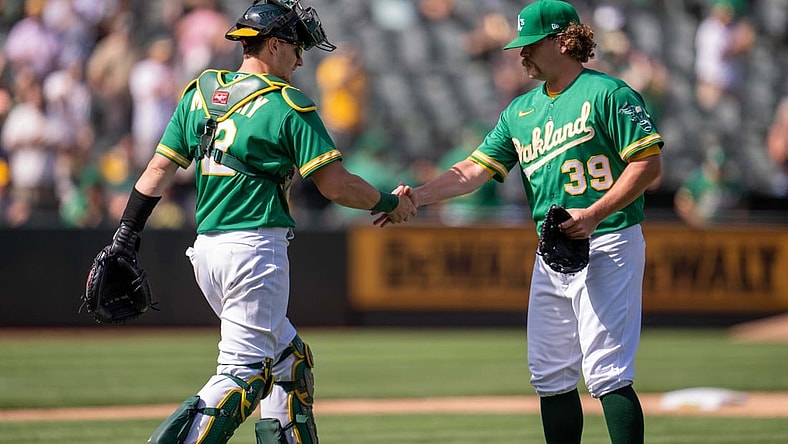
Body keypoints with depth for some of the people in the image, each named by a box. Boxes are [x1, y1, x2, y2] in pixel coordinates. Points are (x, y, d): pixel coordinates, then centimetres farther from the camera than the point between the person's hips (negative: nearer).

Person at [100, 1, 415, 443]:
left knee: (287, 356, 19)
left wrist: (124, 240, 12)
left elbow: (159, 169, 10)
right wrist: (391, 204, 6)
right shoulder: (288, 106, -7)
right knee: (243, 372, -8)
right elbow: (336, 184, -10)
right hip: (256, 247, -8)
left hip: (206, 249, 8)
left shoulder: (199, 92, 11)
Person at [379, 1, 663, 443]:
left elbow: (649, 162, -12)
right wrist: (419, 195, -3)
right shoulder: (521, 110, 16)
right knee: (550, 374, 9)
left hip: (608, 246, -8)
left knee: (606, 373, -13)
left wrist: (594, 214, -20)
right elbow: (476, 168, 12)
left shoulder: (607, 93, -7)